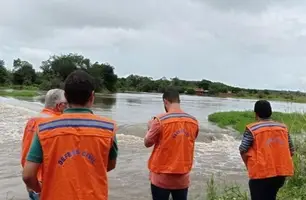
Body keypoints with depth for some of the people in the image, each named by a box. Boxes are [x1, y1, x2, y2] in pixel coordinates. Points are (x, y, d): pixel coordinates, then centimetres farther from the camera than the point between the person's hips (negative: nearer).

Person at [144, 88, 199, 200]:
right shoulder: (193, 121, -2)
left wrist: (150, 128, 13)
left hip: (162, 178, -3)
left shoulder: (160, 120, -16)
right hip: (183, 178, 4)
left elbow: (147, 143, -4)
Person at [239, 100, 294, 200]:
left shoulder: (252, 129, -9)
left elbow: (243, 151, -8)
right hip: (281, 174, 6)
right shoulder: (283, 128, 6)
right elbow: (291, 151, 9)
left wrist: (250, 167, 7)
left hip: (261, 174, -5)